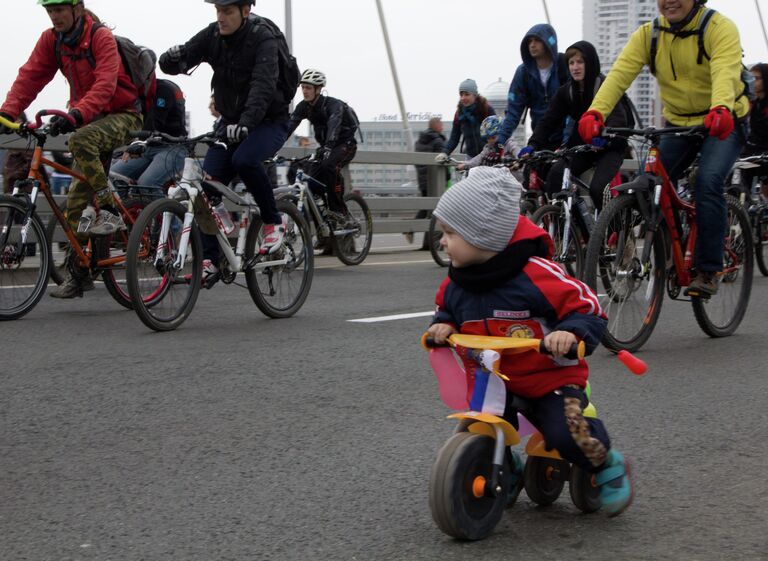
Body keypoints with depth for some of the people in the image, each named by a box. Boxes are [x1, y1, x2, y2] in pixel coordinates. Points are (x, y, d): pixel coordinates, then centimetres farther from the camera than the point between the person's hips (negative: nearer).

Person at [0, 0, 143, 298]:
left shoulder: (101, 37, -19)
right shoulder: (51, 40, -1)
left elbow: (105, 85, -31)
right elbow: (30, 76, -6)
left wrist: (77, 114, -45)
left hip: (122, 115, -6)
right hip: (90, 119, 6)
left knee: (81, 140, -36)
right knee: (76, 201, 0)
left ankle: (110, 212, -25)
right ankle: (78, 273, 7)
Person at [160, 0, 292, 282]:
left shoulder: (263, 39, -21)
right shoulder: (212, 35, -5)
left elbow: (263, 86, -36)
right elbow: (171, 64, -10)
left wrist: (246, 123, -51)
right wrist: (173, 58, -36)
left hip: (269, 121, -5)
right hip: (231, 122, 6)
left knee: (244, 160, -34)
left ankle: (273, 222, -12)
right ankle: (209, 260, -5)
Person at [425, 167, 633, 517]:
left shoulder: (535, 275, -22)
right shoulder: (455, 285, -2)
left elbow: (588, 310, -17)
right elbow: (446, 310, 20)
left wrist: (570, 333, -36)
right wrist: (442, 325, -2)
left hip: (550, 378, -6)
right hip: (492, 382, 6)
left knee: (566, 433, -24)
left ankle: (608, 467, 9)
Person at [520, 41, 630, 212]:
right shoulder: (566, 92, 1)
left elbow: (618, 117, -29)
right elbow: (549, 121, -6)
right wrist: (533, 145, -25)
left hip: (609, 148, -4)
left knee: (597, 188, -27)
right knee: (555, 174, -23)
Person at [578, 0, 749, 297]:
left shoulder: (720, 27, -17)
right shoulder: (648, 35, -6)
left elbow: (726, 72, -35)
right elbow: (619, 74, -20)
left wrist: (721, 109, -56)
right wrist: (595, 112, -38)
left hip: (722, 124, -4)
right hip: (678, 124, 5)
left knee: (708, 182, -26)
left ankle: (708, 270, -18)